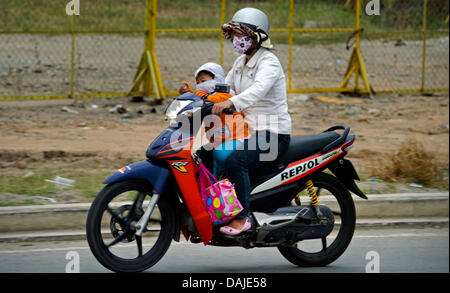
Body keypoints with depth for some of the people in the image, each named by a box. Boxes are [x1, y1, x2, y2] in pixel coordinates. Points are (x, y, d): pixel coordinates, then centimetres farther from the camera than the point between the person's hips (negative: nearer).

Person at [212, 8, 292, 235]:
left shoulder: (268, 63, -15)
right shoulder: (241, 63, 14)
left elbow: (259, 89, -35)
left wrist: (230, 103, -50)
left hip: (273, 134, -10)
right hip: (249, 131, 10)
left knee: (235, 160, -31)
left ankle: (242, 217, -27)